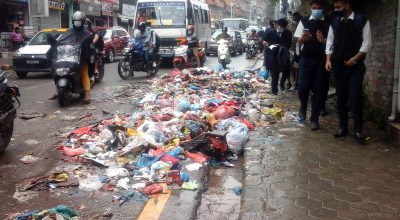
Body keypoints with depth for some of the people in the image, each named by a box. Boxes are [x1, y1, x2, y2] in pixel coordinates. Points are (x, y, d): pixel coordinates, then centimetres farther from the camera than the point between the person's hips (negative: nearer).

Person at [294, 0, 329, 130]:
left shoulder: (328, 24, 0)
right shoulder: (304, 21, 3)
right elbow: (299, 41, 5)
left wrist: (323, 41, -20)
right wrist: (304, 38, -17)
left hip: (321, 60, 0)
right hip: (306, 58, 1)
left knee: (318, 90, 4)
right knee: (303, 87, -3)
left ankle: (314, 119, 14)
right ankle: (303, 108, 28)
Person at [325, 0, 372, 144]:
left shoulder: (362, 21, -2)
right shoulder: (334, 23, 8)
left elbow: (366, 43, -4)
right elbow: (330, 42, 9)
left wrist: (355, 59, -12)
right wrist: (328, 59, -4)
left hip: (356, 65, -3)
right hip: (338, 65, 3)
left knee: (355, 97, -7)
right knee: (341, 97, 7)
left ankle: (358, 131, 2)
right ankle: (342, 128, 17)